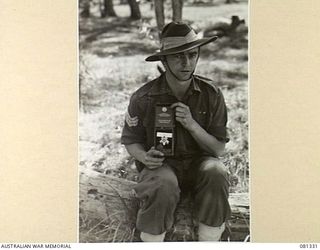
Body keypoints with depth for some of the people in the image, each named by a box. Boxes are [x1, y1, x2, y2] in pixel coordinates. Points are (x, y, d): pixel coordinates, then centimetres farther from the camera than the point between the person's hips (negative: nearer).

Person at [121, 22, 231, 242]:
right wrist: (144, 157, -18)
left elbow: (218, 149, -4)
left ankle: (209, 241, -12)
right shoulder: (144, 98, -9)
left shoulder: (211, 94, -7)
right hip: (161, 163, -1)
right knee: (163, 186, -35)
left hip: (198, 161, 2)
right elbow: (131, 141, 6)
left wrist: (191, 124, -22)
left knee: (216, 173, -32)